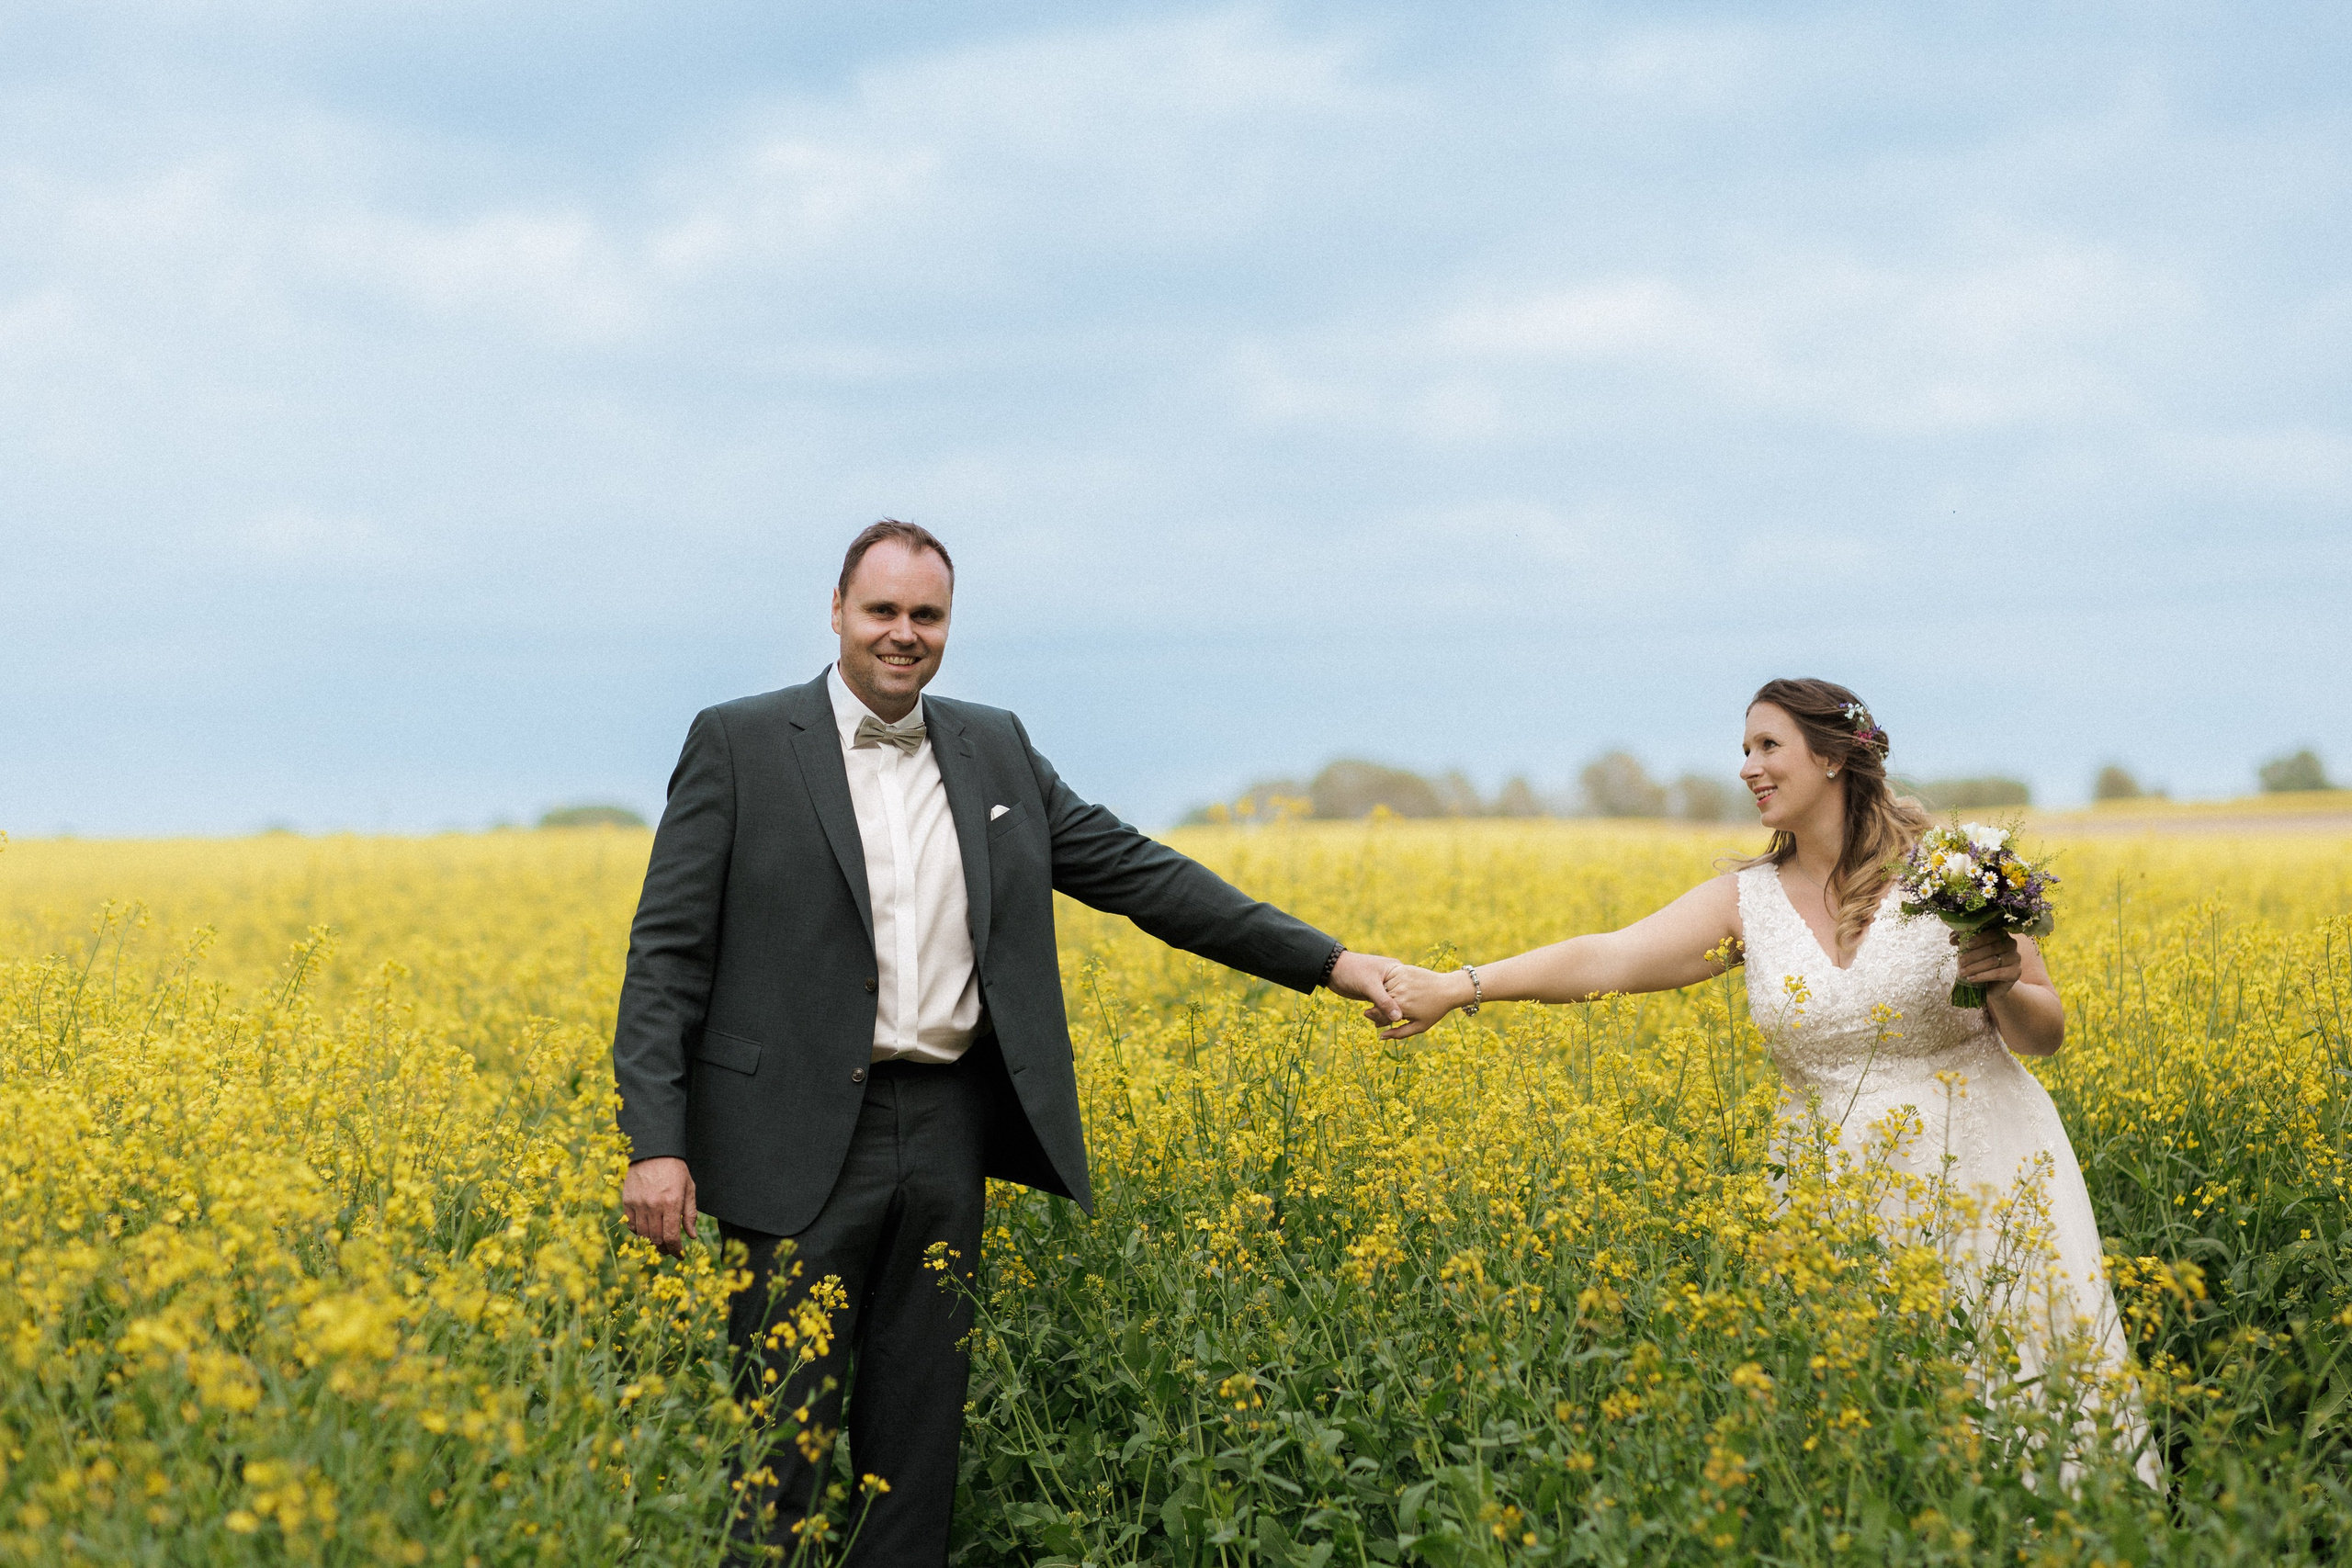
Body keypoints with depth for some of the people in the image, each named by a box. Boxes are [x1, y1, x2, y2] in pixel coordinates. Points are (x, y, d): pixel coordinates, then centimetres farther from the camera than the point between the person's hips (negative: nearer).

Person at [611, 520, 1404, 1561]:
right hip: (805, 1136, -4)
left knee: (917, 1426, 9)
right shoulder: (739, 745, -1)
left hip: (946, 1126, 4)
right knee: (779, 1430, -4)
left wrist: (1328, 962, 8)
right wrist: (655, 1142, -14)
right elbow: (668, 951, -4)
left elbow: (1134, 871, 14)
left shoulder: (995, 752, 12)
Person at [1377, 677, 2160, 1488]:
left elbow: (2046, 1038, 1)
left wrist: (2002, 984, -21)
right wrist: (1454, 987, -23)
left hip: (1985, 1172, -2)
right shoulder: (1747, 900, 0)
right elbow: (1608, 959, -11)